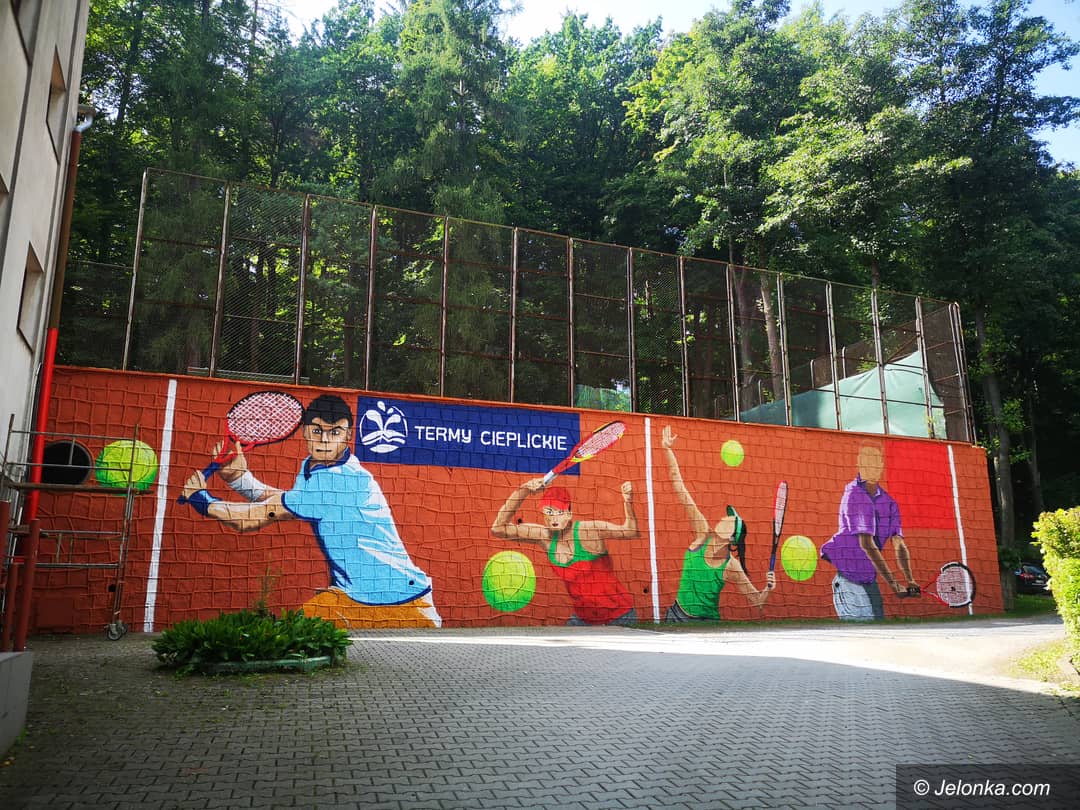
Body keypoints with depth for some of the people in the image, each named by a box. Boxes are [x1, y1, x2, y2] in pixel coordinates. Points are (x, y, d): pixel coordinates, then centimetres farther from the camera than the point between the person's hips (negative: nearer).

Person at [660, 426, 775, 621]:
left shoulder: (731, 566, -17)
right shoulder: (703, 534, -13)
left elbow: (756, 601, -6)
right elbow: (681, 491, -17)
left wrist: (768, 589, -29)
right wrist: (668, 451, -19)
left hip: (707, 621, -3)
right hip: (677, 615, 3)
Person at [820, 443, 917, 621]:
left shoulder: (889, 502, 8)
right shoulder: (854, 495, -14)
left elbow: (899, 544, 2)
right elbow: (866, 543, -21)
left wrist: (910, 581, -12)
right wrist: (893, 583, -22)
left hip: (870, 580, 7)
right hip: (849, 579, -7)